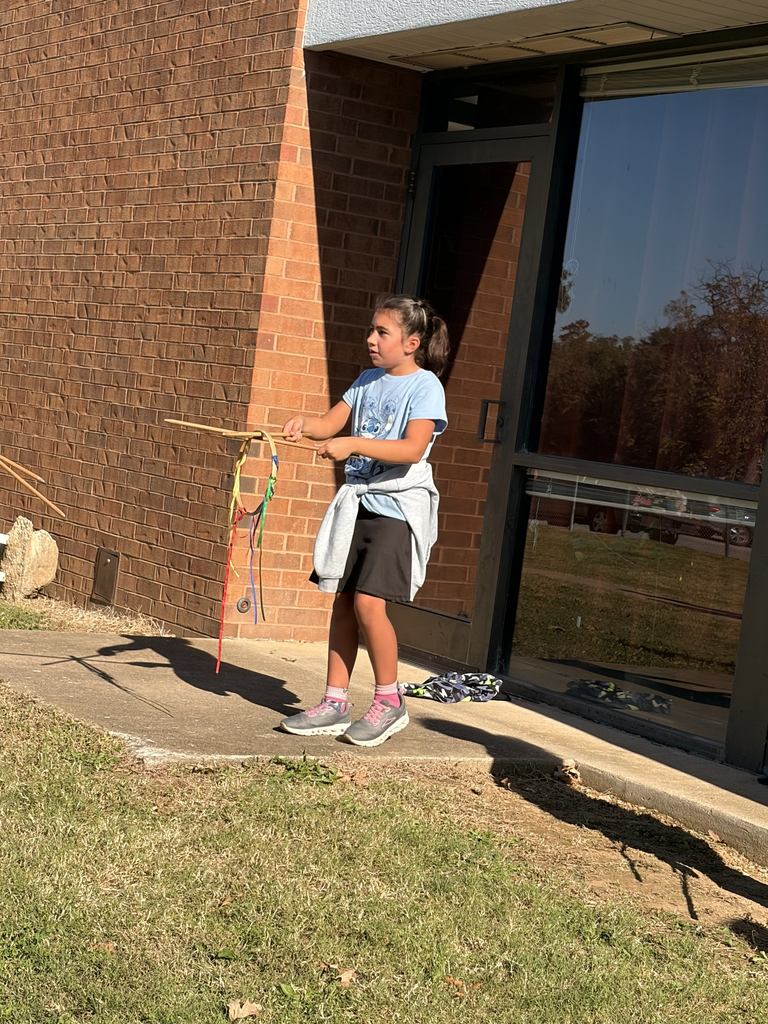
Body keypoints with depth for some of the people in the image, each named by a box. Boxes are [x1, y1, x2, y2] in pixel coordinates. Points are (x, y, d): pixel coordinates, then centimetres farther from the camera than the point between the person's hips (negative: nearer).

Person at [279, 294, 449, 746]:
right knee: (344, 601, 6)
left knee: (368, 601, -14)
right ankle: (335, 704, 12)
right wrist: (305, 424, -15)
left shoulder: (425, 386, -10)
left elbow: (413, 448, -22)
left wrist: (353, 445, -29)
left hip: (398, 505, -7)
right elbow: (331, 423, 7)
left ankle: (390, 702, 3)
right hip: (358, 501, 7)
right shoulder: (368, 380, 13)